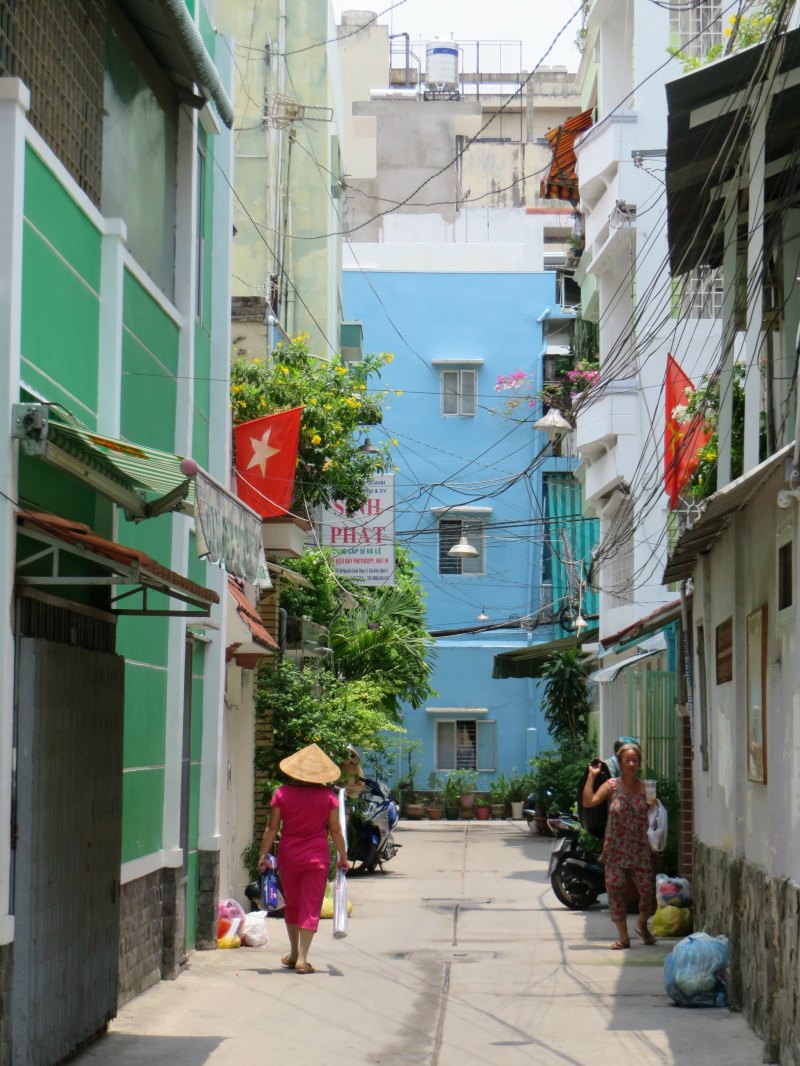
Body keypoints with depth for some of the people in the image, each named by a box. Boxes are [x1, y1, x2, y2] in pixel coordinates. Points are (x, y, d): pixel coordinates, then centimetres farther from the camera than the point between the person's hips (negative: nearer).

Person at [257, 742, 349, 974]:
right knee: (311, 907, 2)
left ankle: (294, 954, 30)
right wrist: (343, 857, 9)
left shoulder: (282, 793, -4)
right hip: (317, 857, -1)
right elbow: (335, 830, -1)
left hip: (288, 856, 2)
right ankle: (302, 959, -4)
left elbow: (272, 828, -2)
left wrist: (263, 855, 5)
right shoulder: (328, 796, -5)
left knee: (292, 904, 18)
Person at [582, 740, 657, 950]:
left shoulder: (644, 786, 5)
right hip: (616, 848, -1)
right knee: (615, 889, -3)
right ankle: (623, 936, 9)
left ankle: (642, 924, 28)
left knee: (648, 888, -3)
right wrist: (592, 776, -13)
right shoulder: (611, 785, -2)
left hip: (640, 847, 1)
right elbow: (588, 802, -14)